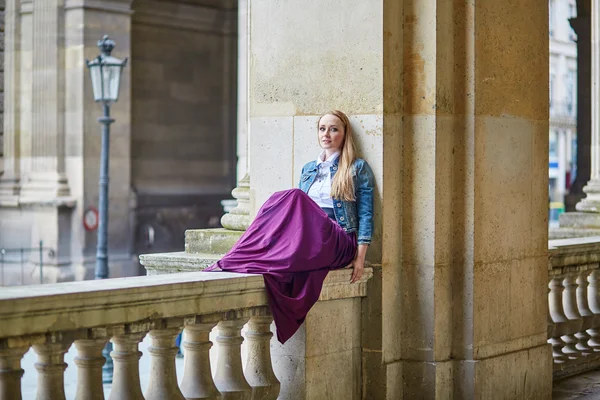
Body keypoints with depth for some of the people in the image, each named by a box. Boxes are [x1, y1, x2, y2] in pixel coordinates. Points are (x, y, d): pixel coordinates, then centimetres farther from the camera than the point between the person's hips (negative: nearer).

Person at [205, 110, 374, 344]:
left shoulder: (358, 168, 10)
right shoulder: (308, 169, 25)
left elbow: (365, 213, 3)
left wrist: (360, 257, -7)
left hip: (338, 242, -4)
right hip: (304, 237, 4)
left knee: (292, 199, -31)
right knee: (286, 200, -29)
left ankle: (233, 263, -41)